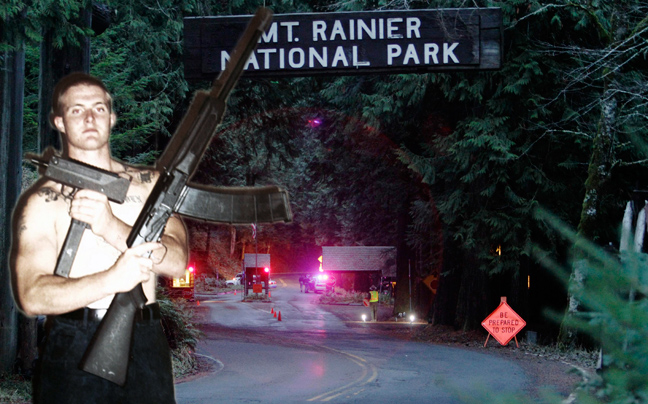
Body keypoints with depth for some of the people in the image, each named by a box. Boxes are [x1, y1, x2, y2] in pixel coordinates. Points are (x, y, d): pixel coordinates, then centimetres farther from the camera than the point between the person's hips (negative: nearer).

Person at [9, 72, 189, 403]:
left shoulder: (149, 184, 9)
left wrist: (111, 228, -18)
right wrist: (110, 280, -25)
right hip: (73, 350, -2)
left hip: (145, 346, 2)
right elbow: (32, 296, -11)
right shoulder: (43, 201, 0)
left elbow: (177, 262, -4)